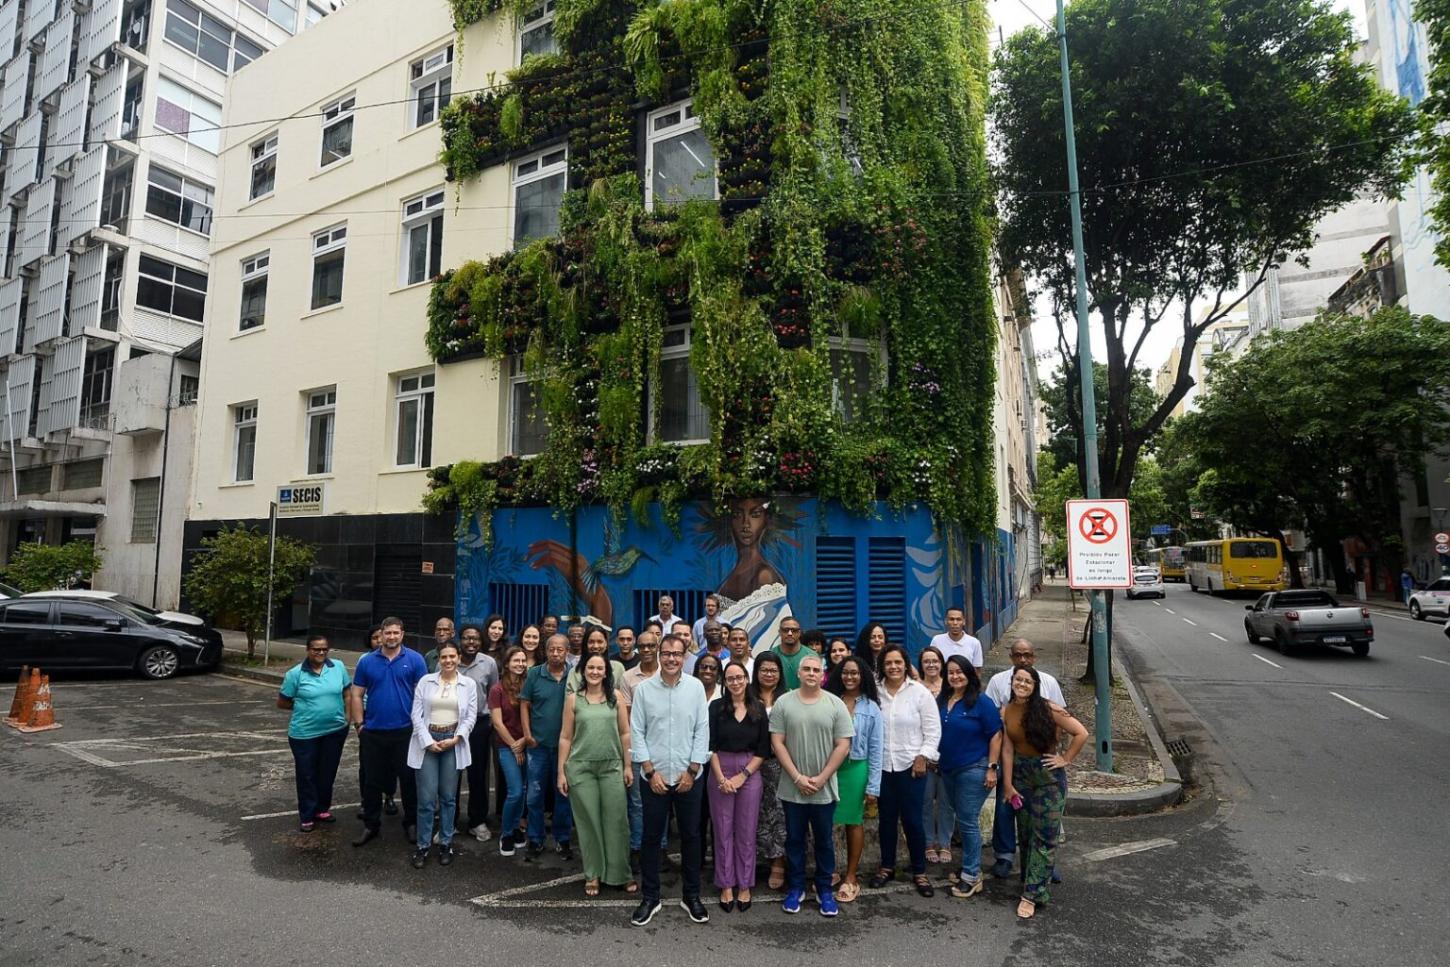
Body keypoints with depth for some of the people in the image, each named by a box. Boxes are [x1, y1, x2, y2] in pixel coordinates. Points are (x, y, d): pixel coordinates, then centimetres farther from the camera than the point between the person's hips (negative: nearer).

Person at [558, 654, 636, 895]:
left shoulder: (616, 696, 2)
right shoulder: (573, 698, 1)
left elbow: (625, 733, 4)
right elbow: (565, 737, 2)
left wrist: (628, 766, 1)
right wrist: (561, 771, 0)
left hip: (612, 767, 1)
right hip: (581, 768, 0)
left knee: (616, 821, 3)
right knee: (588, 822, 8)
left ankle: (620, 874, 18)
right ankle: (592, 874, 23)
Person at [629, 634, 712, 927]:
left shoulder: (696, 687, -4)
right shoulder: (643, 688, -5)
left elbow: (702, 730, -1)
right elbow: (636, 732, -3)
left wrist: (692, 770, -5)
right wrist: (650, 771, -7)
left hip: (688, 776, 1)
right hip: (654, 776, 0)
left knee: (691, 836, 11)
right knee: (651, 837, 9)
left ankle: (691, 896, 27)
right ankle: (650, 897, 25)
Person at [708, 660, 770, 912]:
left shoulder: (759, 709, 1)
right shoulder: (716, 707, -1)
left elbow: (763, 749, 0)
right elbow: (710, 746, -3)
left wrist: (742, 776, -8)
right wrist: (721, 778, -10)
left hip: (750, 773, 1)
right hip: (720, 771, 0)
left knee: (746, 832, 7)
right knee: (723, 831, 6)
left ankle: (745, 886, 20)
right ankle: (726, 886, 19)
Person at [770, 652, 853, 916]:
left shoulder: (836, 705, -4)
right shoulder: (784, 703, -4)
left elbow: (843, 746, -5)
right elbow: (777, 743, -5)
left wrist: (821, 778, -10)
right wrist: (798, 778, -11)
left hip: (825, 789, 0)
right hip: (792, 788, 0)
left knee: (825, 841, 13)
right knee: (794, 839, 13)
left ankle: (825, 890, 29)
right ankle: (795, 888, 29)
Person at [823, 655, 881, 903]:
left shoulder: (871, 708, -1)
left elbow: (875, 749, -1)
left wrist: (873, 785, -5)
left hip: (856, 769, -1)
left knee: (854, 822, 10)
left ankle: (850, 877, 23)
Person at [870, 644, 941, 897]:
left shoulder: (920, 692, -6)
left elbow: (933, 730, -4)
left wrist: (923, 757, -9)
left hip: (911, 765, -2)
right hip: (882, 765, 2)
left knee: (912, 819, 3)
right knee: (887, 818, 15)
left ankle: (919, 872, 21)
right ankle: (887, 866, 31)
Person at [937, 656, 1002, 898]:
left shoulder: (982, 702, -12)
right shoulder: (941, 701, 5)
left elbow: (995, 735, -12)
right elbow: (935, 733, 15)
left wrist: (992, 768, -15)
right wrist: (935, 760, 12)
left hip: (973, 769, -6)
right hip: (948, 769, 6)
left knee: (967, 822, -3)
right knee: (963, 820, 17)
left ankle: (971, 876, 8)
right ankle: (971, 866, 30)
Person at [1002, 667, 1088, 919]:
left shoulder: (1047, 709, -17)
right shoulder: (1006, 713, -5)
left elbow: (1081, 734, -14)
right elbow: (1007, 750, -3)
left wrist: (1066, 759, -10)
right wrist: (1008, 785, -3)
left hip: (1048, 775, -4)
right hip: (1021, 773, 4)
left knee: (1044, 836, 0)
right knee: (1025, 832, 13)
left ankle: (1032, 894, 6)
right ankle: (1036, 880, 31)